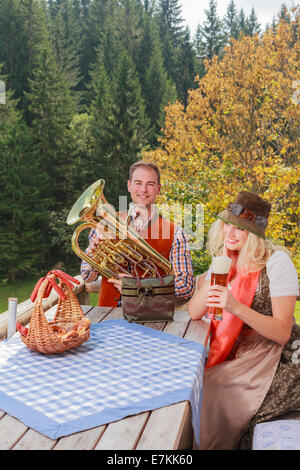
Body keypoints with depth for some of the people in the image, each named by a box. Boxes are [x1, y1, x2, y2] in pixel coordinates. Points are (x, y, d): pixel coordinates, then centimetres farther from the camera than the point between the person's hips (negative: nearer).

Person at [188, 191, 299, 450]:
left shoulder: (276, 261, -16)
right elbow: (194, 312, -2)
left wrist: (235, 307, -32)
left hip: (278, 358, -6)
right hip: (238, 352, 6)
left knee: (208, 392, -20)